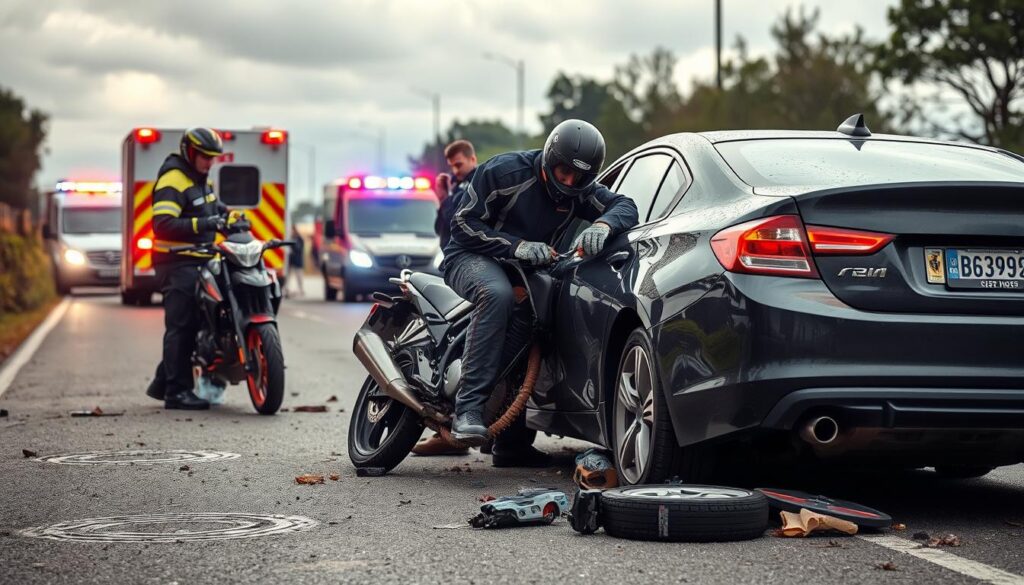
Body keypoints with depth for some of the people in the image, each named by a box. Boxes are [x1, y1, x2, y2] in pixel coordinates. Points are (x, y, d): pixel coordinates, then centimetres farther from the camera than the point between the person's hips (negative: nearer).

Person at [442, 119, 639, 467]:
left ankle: (513, 445, 10)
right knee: (498, 294, -38)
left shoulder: (581, 190, 0)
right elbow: (462, 223, -16)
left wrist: (603, 224, -36)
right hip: (472, 257, -7)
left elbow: (624, 206, -11)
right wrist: (516, 246, -28)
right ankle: (468, 408, -45)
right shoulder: (505, 171, -15)